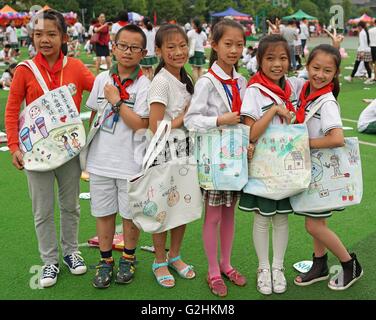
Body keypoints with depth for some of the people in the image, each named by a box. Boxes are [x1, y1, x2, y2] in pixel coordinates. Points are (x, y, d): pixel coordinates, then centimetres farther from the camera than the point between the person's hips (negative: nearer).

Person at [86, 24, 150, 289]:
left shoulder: (144, 85, -10)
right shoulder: (102, 79, 4)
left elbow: (140, 125, -18)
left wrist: (117, 101, -16)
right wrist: (89, 145, 12)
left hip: (130, 162, -3)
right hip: (100, 160, 4)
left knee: (130, 214, 12)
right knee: (104, 213, 13)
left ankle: (128, 258, 33)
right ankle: (106, 260, 30)